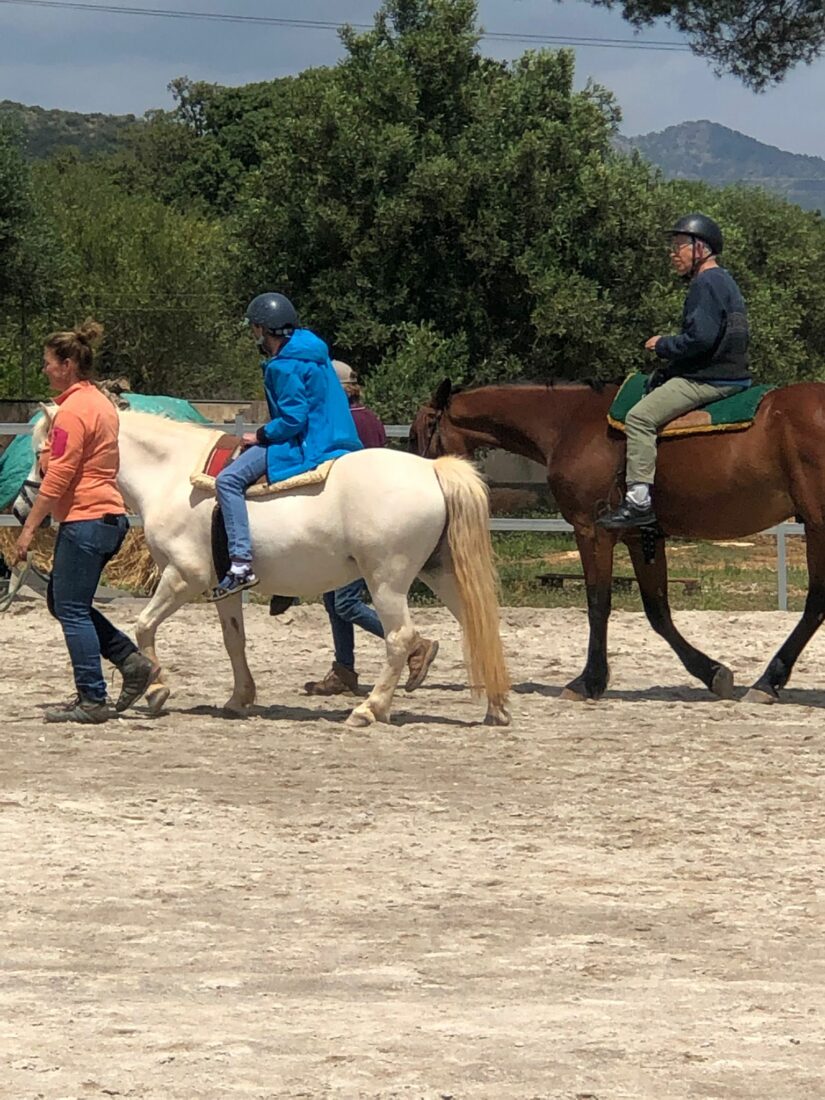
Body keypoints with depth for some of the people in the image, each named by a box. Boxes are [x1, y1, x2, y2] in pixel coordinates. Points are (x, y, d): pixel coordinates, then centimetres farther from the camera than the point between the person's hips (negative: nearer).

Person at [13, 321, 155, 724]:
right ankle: (132, 661, 13)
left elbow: (57, 478, -20)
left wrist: (29, 528, -17)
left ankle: (92, 701, -2)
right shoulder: (101, 403, 14)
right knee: (64, 602, 17)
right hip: (109, 514, 10)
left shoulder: (73, 410, -16)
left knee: (71, 610, -4)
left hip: (83, 520, -10)